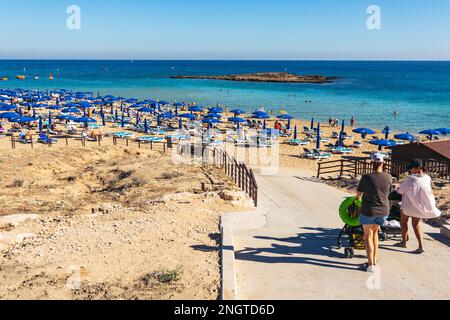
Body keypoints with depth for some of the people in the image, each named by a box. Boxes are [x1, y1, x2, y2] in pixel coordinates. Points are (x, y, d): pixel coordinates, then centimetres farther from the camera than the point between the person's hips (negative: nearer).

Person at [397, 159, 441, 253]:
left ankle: (404, 242, 29)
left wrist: (398, 189, 10)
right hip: (421, 206, 5)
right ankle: (421, 246, 9)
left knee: (404, 222, 19)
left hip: (409, 205, -5)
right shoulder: (427, 178, -7)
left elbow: (401, 190, -13)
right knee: (416, 224, 18)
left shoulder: (410, 179, -23)